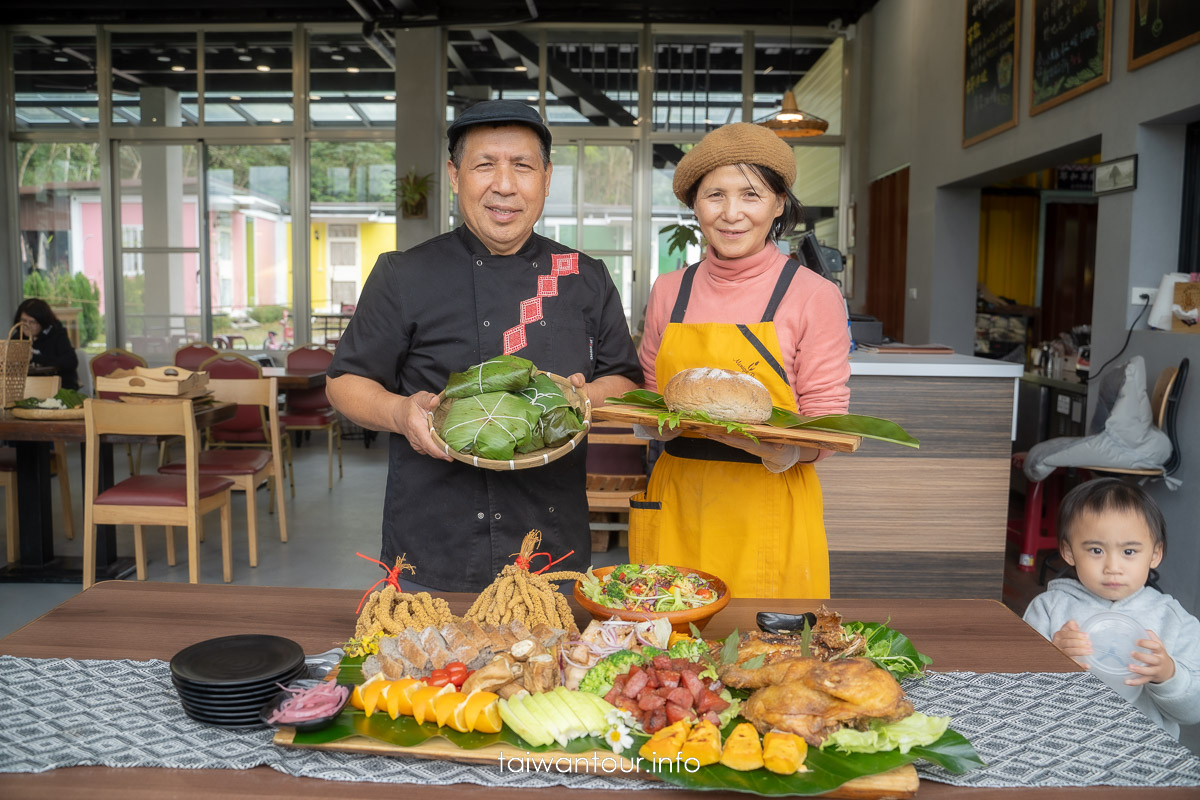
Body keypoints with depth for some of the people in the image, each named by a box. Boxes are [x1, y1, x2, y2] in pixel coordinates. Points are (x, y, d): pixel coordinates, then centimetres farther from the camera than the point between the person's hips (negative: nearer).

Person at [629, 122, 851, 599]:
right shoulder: (668, 292, 6)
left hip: (768, 510, -3)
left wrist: (792, 450, -23)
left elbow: (827, 423, -2)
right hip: (674, 505, 3)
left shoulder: (814, 297, -5)